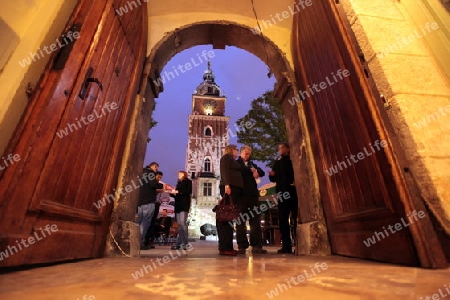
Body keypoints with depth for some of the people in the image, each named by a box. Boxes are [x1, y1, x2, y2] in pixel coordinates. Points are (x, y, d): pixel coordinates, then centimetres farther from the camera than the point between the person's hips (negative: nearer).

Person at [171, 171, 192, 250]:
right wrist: (173, 193, 5)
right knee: (179, 224, 1)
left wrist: (178, 192, -10)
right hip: (178, 204, 6)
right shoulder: (178, 183, 26)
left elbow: (189, 191, -8)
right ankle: (179, 243, 3)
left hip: (184, 204, -6)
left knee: (182, 223, -17)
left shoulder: (188, 181, 8)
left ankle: (185, 243, -13)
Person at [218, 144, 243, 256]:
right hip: (229, 187, -9)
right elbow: (224, 171, -11)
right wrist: (227, 185, -24)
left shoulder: (232, 160, 30)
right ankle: (225, 247, -14)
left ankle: (226, 246, 6)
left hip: (234, 188, 9)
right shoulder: (226, 157, 5)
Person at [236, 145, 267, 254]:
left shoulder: (251, 164, 25)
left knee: (255, 220, 1)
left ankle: (256, 246, 6)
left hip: (253, 194, 5)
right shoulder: (236, 163, 11)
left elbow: (262, 172, 12)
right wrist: (251, 171, -4)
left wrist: (256, 171, -8)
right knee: (241, 220, -2)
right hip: (241, 193, -4)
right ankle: (242, 246, 3)